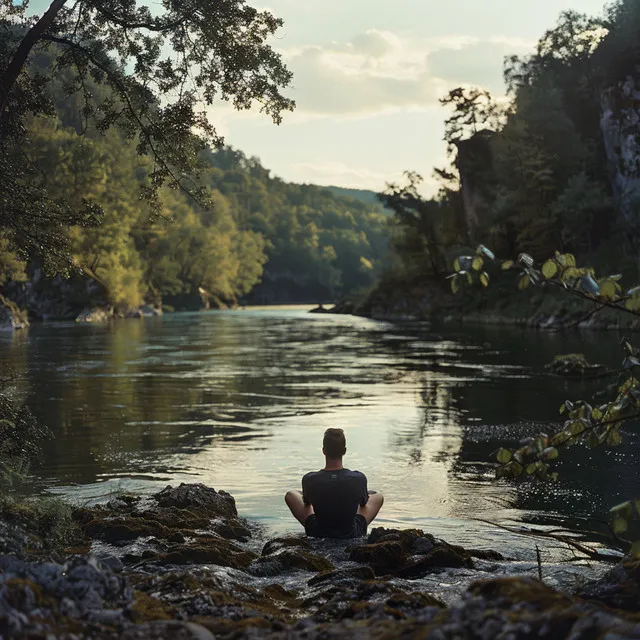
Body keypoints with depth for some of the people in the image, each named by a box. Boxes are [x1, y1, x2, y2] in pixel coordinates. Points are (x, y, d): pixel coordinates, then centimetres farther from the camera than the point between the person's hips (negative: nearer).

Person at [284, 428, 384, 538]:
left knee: (290, 495, 23)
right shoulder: (359, 479, -20)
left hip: (317, 534, 0)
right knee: (378, 496, 24)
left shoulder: (309, 480, -20)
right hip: (352, 534, 0)